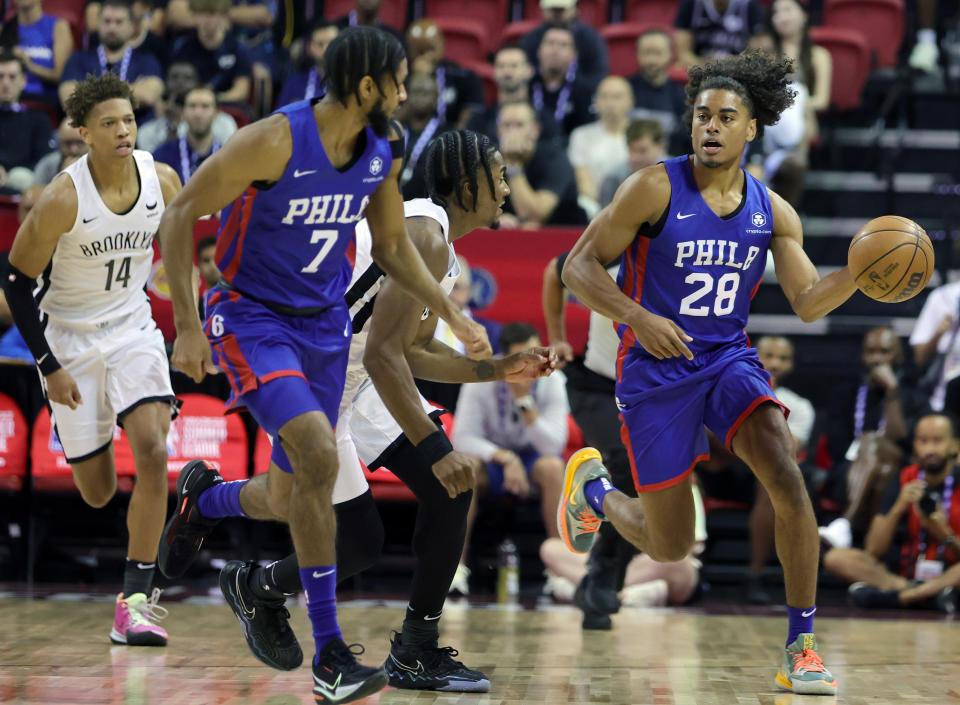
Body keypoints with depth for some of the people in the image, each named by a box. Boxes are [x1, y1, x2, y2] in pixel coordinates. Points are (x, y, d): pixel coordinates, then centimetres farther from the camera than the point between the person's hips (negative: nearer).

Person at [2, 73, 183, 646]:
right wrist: (49, 367, -12)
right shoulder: (63, 198, -22)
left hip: (134, 330, 2)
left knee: (152, 451, -21)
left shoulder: (163, 181, -10)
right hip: (70, 340, -2)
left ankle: (137, 599, -15)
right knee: (97, 492, 5)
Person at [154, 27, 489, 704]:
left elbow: (392, 245, 13)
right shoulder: (274, 141, -23)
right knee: (319, 455, -25)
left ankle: (204, 499, 47)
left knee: (294, 494, 10)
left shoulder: (385, 148, -2)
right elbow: (179, 216, -16)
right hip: (253, 316, -7)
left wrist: (453, 314, 4)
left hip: (325, 321, 7)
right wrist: (188, 325, -18)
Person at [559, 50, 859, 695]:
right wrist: (638, 318, -24)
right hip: (655, 374, -3)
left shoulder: (773, 212, 2)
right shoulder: (656, 189, -11)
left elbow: (809, 303, 1)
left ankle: (802, 647, -12)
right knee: (670, 546, 4)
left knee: (789, 483, -23)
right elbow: (579, 267, -9)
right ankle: (592, 486, 39)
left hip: (729, 361, 3)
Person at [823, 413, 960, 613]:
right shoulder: (904, 480, 5)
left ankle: (899, 596, -36)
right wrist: (899, 508, -15)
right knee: (836, 557, -17)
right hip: (901, 572, 3)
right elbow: (873, 551, -2)